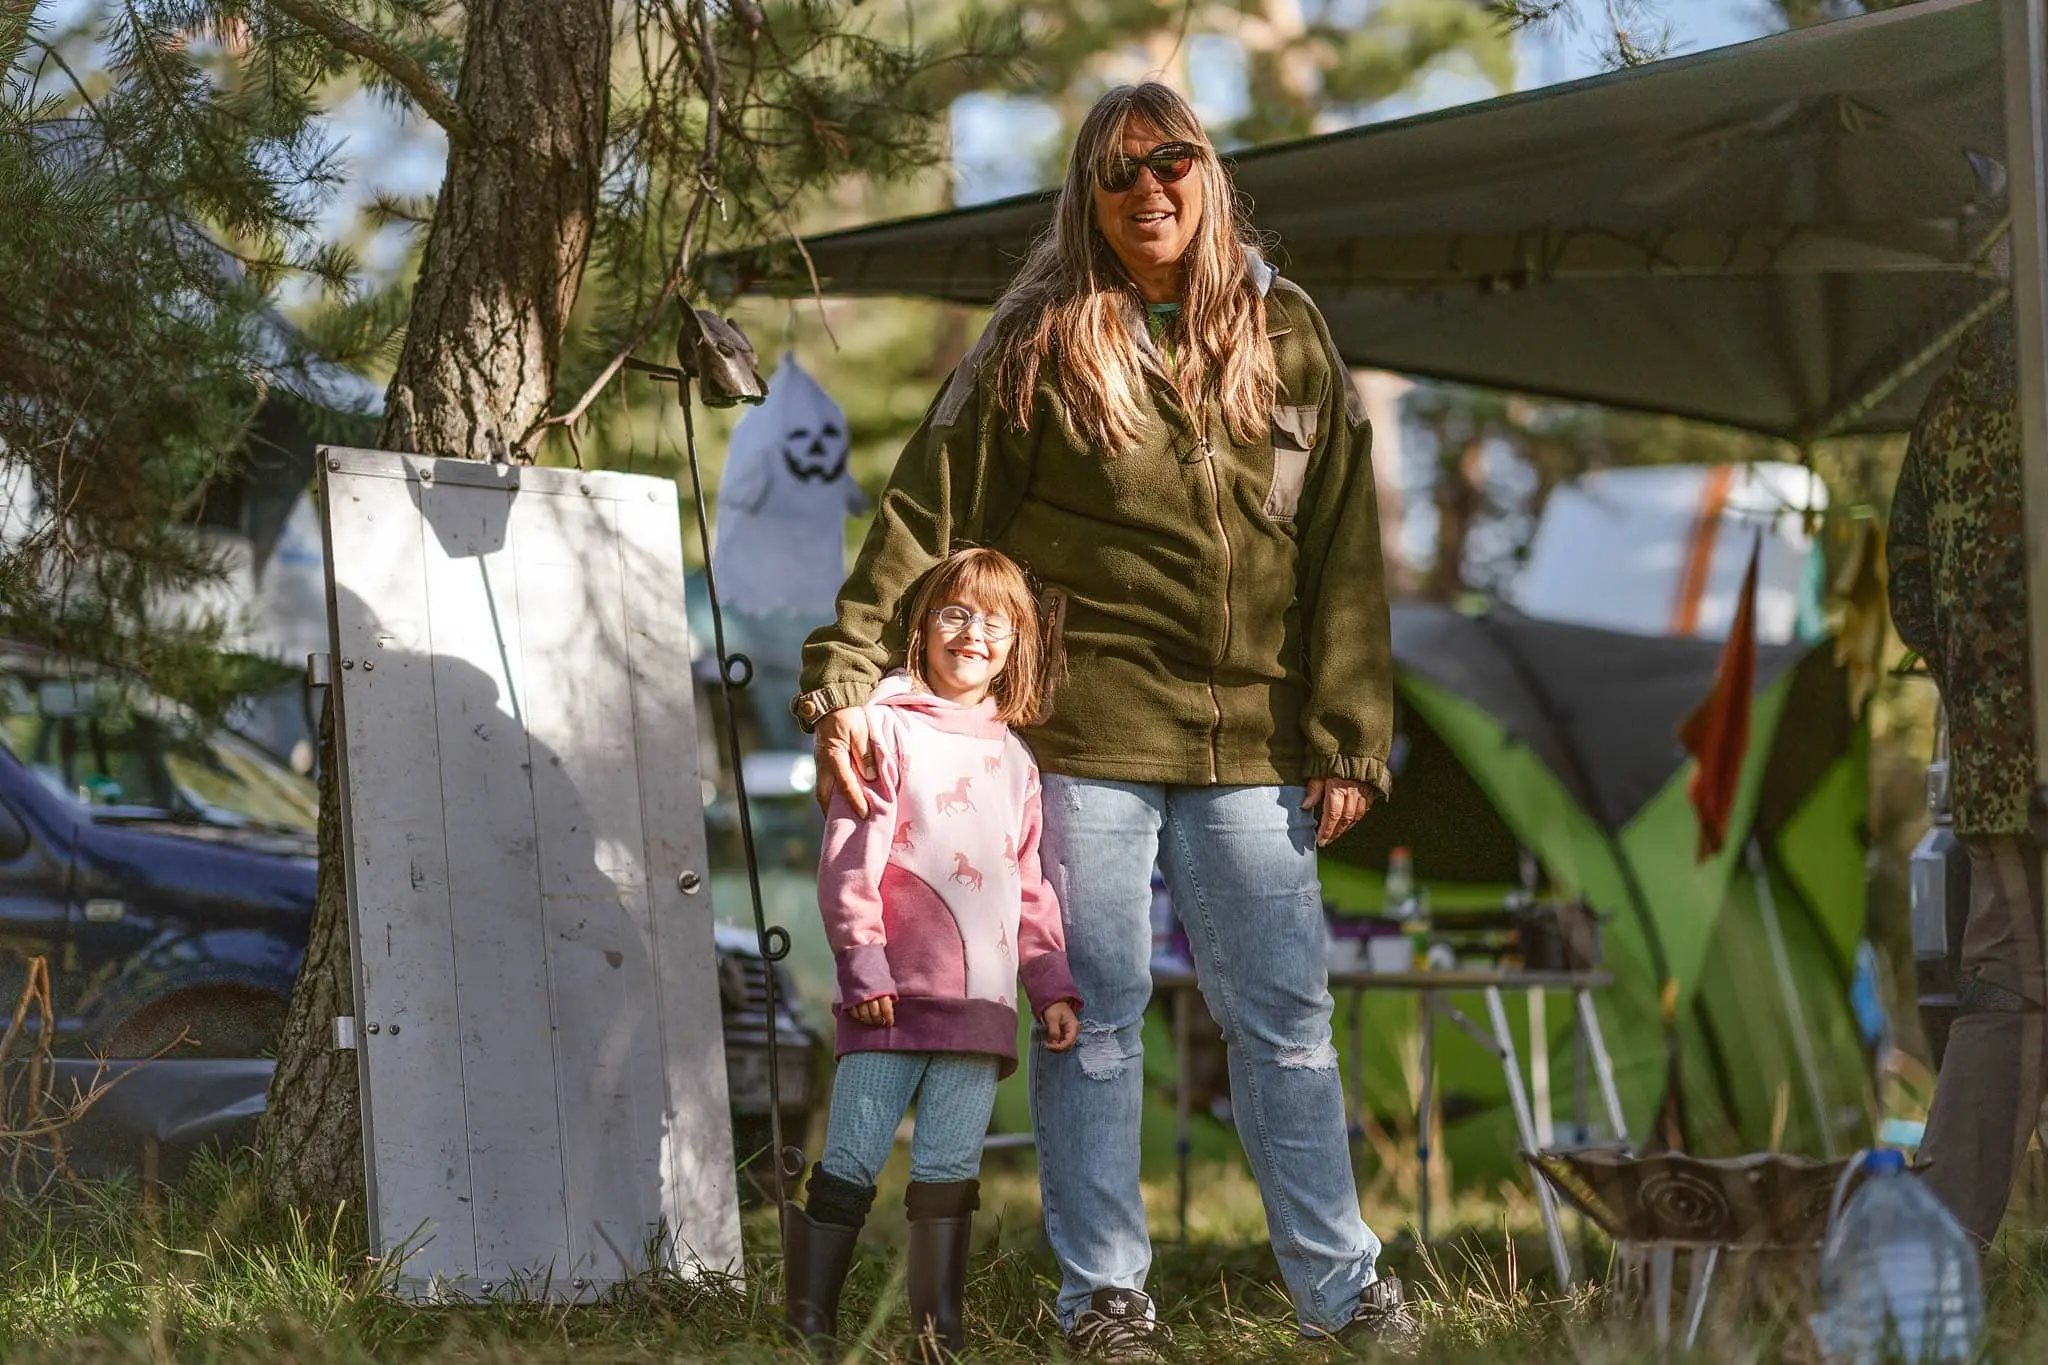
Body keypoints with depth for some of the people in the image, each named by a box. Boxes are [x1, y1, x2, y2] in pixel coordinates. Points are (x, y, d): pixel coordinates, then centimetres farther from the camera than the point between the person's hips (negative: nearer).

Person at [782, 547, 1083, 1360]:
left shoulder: (1013, 760, 17)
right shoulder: (888, 728, 0)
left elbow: (1032, 887, 21)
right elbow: (848, 859, -5)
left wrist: (1052, 982, 12)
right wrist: (863, 963, -11)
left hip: (981, 1000, 5)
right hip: (893, 991, -4)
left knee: (950, 1170, 5)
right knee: (852, 1162, -5)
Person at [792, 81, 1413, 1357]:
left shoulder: (1288, 337, 8)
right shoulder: (1040, 346, 0)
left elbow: (1344, 552, 7)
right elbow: (924, 520, -3)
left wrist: (1347, 737, 2)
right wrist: (846, 680, -14)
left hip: (1248, 744, 2)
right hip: (1087, 735, -2)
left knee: (1286, 1014, 7)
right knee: (1097, 1011, 3)